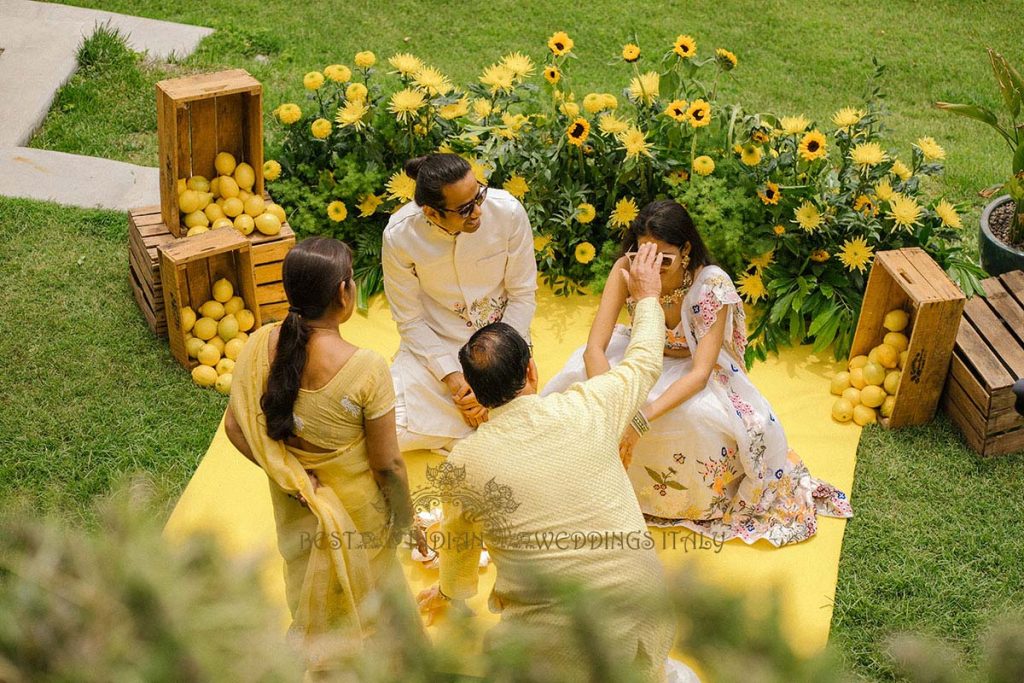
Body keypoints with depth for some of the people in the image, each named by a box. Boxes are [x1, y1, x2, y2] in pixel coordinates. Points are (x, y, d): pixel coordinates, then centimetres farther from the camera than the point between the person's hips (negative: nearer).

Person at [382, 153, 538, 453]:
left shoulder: (508, 211, -21)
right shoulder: (399, 235, -21)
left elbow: (523, 295, -10)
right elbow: (410, 320, -9)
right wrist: (452, 378, -18)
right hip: (434, 345, 0)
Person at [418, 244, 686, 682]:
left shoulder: (463, 462, -5)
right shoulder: (587, 408, -5)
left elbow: (457, 543, 14)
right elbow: (645, 363, 17)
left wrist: (450, 591, 36)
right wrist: (647, 297, 35)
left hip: (554, 627, -4)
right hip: (639, 602, 4)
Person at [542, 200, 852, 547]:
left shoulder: (712, 284, -31)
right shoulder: (627, 270, -25)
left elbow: (700, 373, -34)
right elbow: (594, 348, -29)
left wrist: (642, 419, -48)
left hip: (692, 368, -2)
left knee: (701, 413, -35)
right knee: (581, 376, -25)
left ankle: (703, 499, -3)